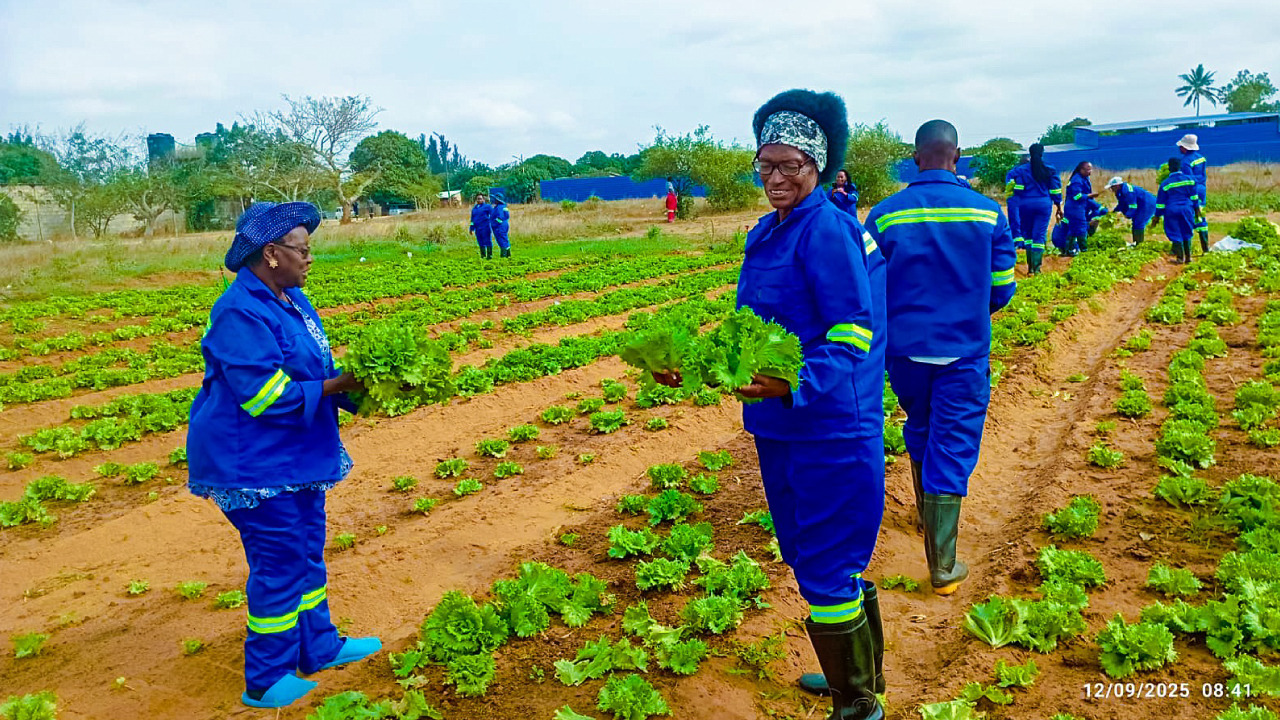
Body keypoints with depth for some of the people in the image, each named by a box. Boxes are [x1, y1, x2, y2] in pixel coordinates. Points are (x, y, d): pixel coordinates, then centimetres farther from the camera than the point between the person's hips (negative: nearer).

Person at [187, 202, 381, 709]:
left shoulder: (290, 300, 8)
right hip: (257, 467, -10)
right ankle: (265, 683, 17)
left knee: (307, 554, 20)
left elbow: (313, 369, 13)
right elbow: (266, 396, -26)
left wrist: (356, 382, -5)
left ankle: (319, 647, 37)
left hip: (295, 460, 10)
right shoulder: (242, 314, -22)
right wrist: (338, 385, -22)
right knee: (280, 569, 0)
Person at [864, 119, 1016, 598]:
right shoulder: (987, 212, -5)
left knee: (920, 431, 24)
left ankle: (926, 514, 45)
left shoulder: (884, 215, -6)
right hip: (964, 351, -1)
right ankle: (943, 567, 5)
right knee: (953, 448, 4)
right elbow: (1002, 289, 1)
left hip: (904, 348, 2)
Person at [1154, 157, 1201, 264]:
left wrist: (1157, 215, 6)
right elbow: (1194, 197, 6)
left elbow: (1160, 202, 0)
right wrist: (1196, 209, 15)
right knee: (1186, 233, 14)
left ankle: (1180, 258, 3)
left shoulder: (1165, 183, -4)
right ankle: (1188, 256, 14)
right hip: (1187, 210, 2)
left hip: (1171, 211, -2)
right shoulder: (1189, 179, 1)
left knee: (1175, 234, 3)